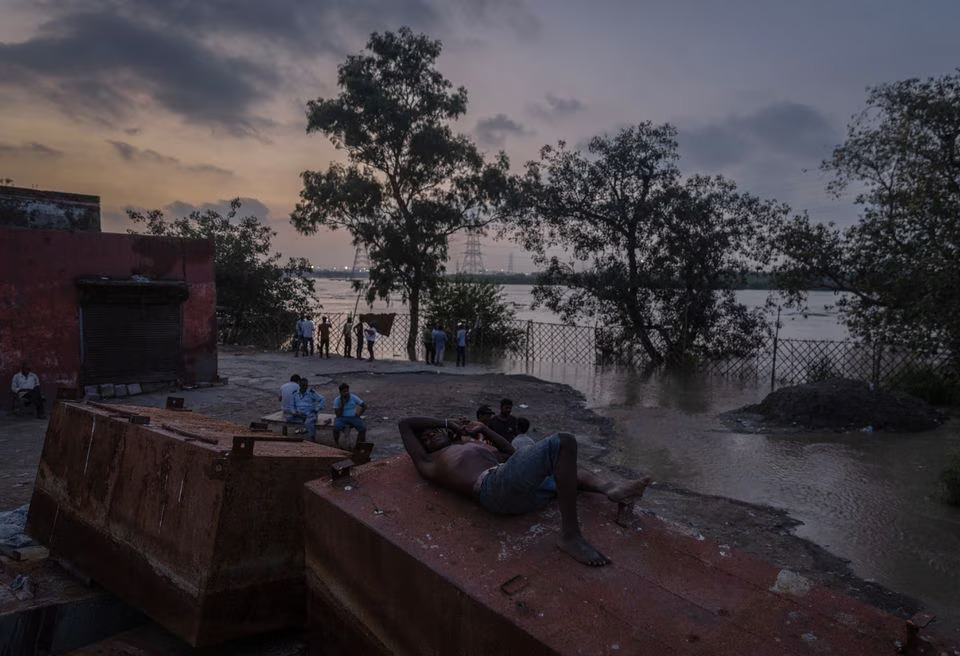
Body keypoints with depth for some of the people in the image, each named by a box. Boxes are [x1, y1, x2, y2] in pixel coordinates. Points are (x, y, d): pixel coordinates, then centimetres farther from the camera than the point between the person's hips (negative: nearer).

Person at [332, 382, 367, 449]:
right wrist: (342, 404, -21)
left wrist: (358, 414, -5)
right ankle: (336, 444, -8)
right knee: (336, 428, -33)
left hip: (353, 417, 1)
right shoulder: (337, 400, -5)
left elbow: (364, 406, 4)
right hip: (342, 418, -1)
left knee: (363, 428, -25)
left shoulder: (354, 397, -2)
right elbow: (338, 415, -12)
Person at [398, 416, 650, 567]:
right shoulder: (427, 464, 20)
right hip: (498, 486, -9)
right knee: (563, 442, -24)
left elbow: (511, 453, 43)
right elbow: (405, 424, 22)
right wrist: (446, 421, 29)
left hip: (524, 495, 9)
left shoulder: (471, 449, 38)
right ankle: (570, 536, -25)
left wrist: (484, 430, 34)